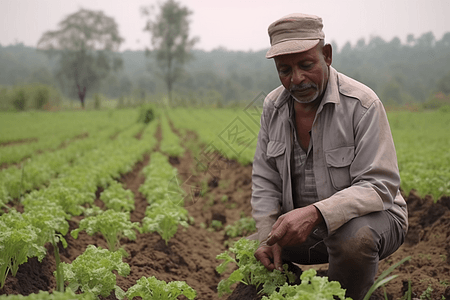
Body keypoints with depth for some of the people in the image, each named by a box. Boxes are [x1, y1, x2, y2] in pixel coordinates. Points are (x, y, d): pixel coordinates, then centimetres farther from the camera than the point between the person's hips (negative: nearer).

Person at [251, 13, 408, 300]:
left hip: (368, 216, -5)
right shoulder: (273, 106, -1)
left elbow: (379, 186, -25)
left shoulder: (362, 104, -20)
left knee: (354, 237, -38)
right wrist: (268, 236, -14)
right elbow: (265, 180, 2)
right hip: (301, 223, 6)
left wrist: (316, 213, -40)